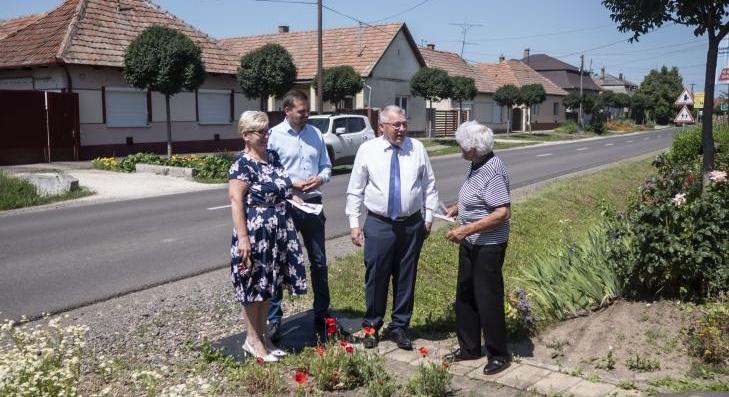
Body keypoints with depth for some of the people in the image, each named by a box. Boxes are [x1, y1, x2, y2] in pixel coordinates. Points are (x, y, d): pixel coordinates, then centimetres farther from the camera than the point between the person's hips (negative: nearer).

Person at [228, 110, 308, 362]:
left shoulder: (273, 156, 9)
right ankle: (252, 340, 18)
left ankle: (262, 335, 29)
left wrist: (297, 185, 11)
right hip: (255, 232, -8)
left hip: (278, 231, 8)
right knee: (253, 285, 4)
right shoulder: (242, 165, -15)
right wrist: (243, 238, -24)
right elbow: (236, 202, -19)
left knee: (267, 284, 15)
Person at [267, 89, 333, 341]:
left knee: (319, 262, 13)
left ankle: (321, 314, 29)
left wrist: (320, 178, -7)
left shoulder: (315, 133, 8)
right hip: (285, 206, -4)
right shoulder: (274, 136, -7)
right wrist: (291, 183, -19)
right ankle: (273, 319, 16)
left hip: (312, 204, 5)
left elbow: (326, 165, 14)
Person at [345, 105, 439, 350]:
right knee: (376, 277, 5)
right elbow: (355, 190, 1)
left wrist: (429, 217, 5)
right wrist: (354, 223, -3)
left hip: (412, 224, 2)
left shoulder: (417, 148, 4)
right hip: (379, 224, -2)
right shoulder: (367, 150, -1)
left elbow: (429, 185, 9)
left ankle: (399, 327, 27)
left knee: (406, 278, 11)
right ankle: (371, 326, 24)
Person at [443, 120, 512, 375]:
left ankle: (498, 355, 19)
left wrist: (467, 229, -30)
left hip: (488, 246, -10)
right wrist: (457, 208, 9)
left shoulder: (493, 172, -23)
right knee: (465, 296, 17)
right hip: (470, 243, 10)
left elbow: (503, 213, -29)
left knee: (488, 300, 2)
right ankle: (469, 347, 32)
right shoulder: (477, 165, 6)